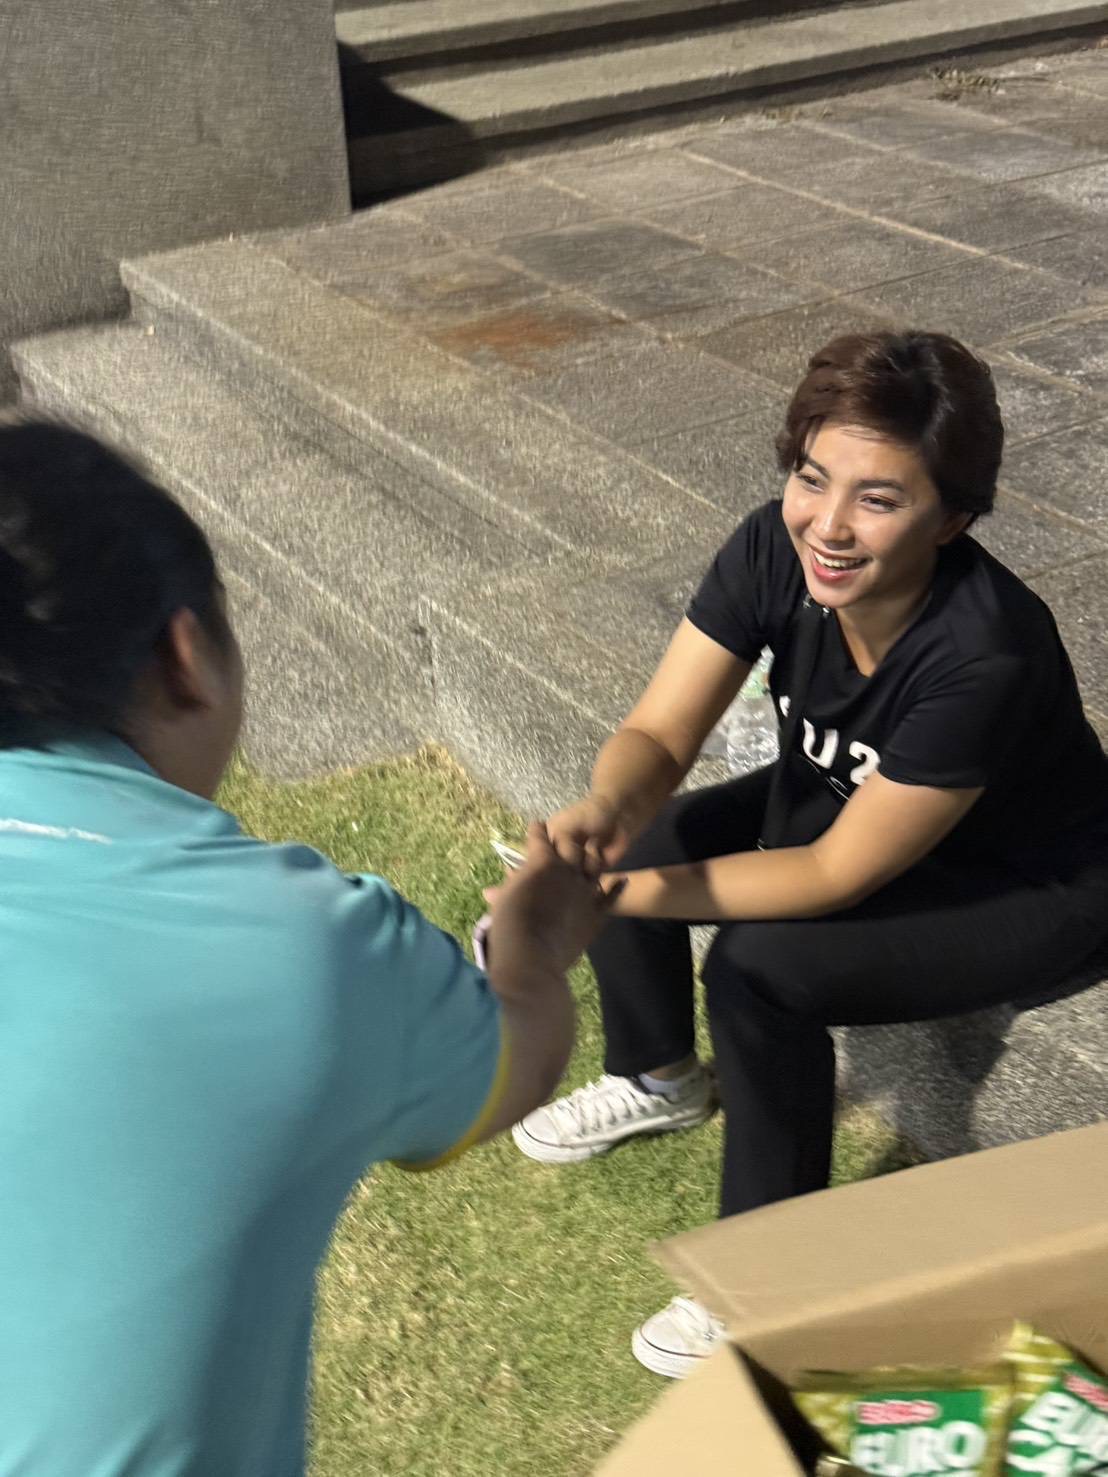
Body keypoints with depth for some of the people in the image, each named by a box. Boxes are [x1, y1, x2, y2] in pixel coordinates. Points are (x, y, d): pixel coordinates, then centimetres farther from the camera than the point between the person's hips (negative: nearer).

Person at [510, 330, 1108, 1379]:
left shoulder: (984, 654, -39)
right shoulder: (776, 550, -23)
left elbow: (838, 874, -30)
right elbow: (658, 734, -19)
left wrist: (625, 895, -32)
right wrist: (608, 811, -42)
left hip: (1022, 888, -6)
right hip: (842, 794, 6)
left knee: (760, 967, -26)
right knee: (628, 844, -7)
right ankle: (661, 1077, 22)